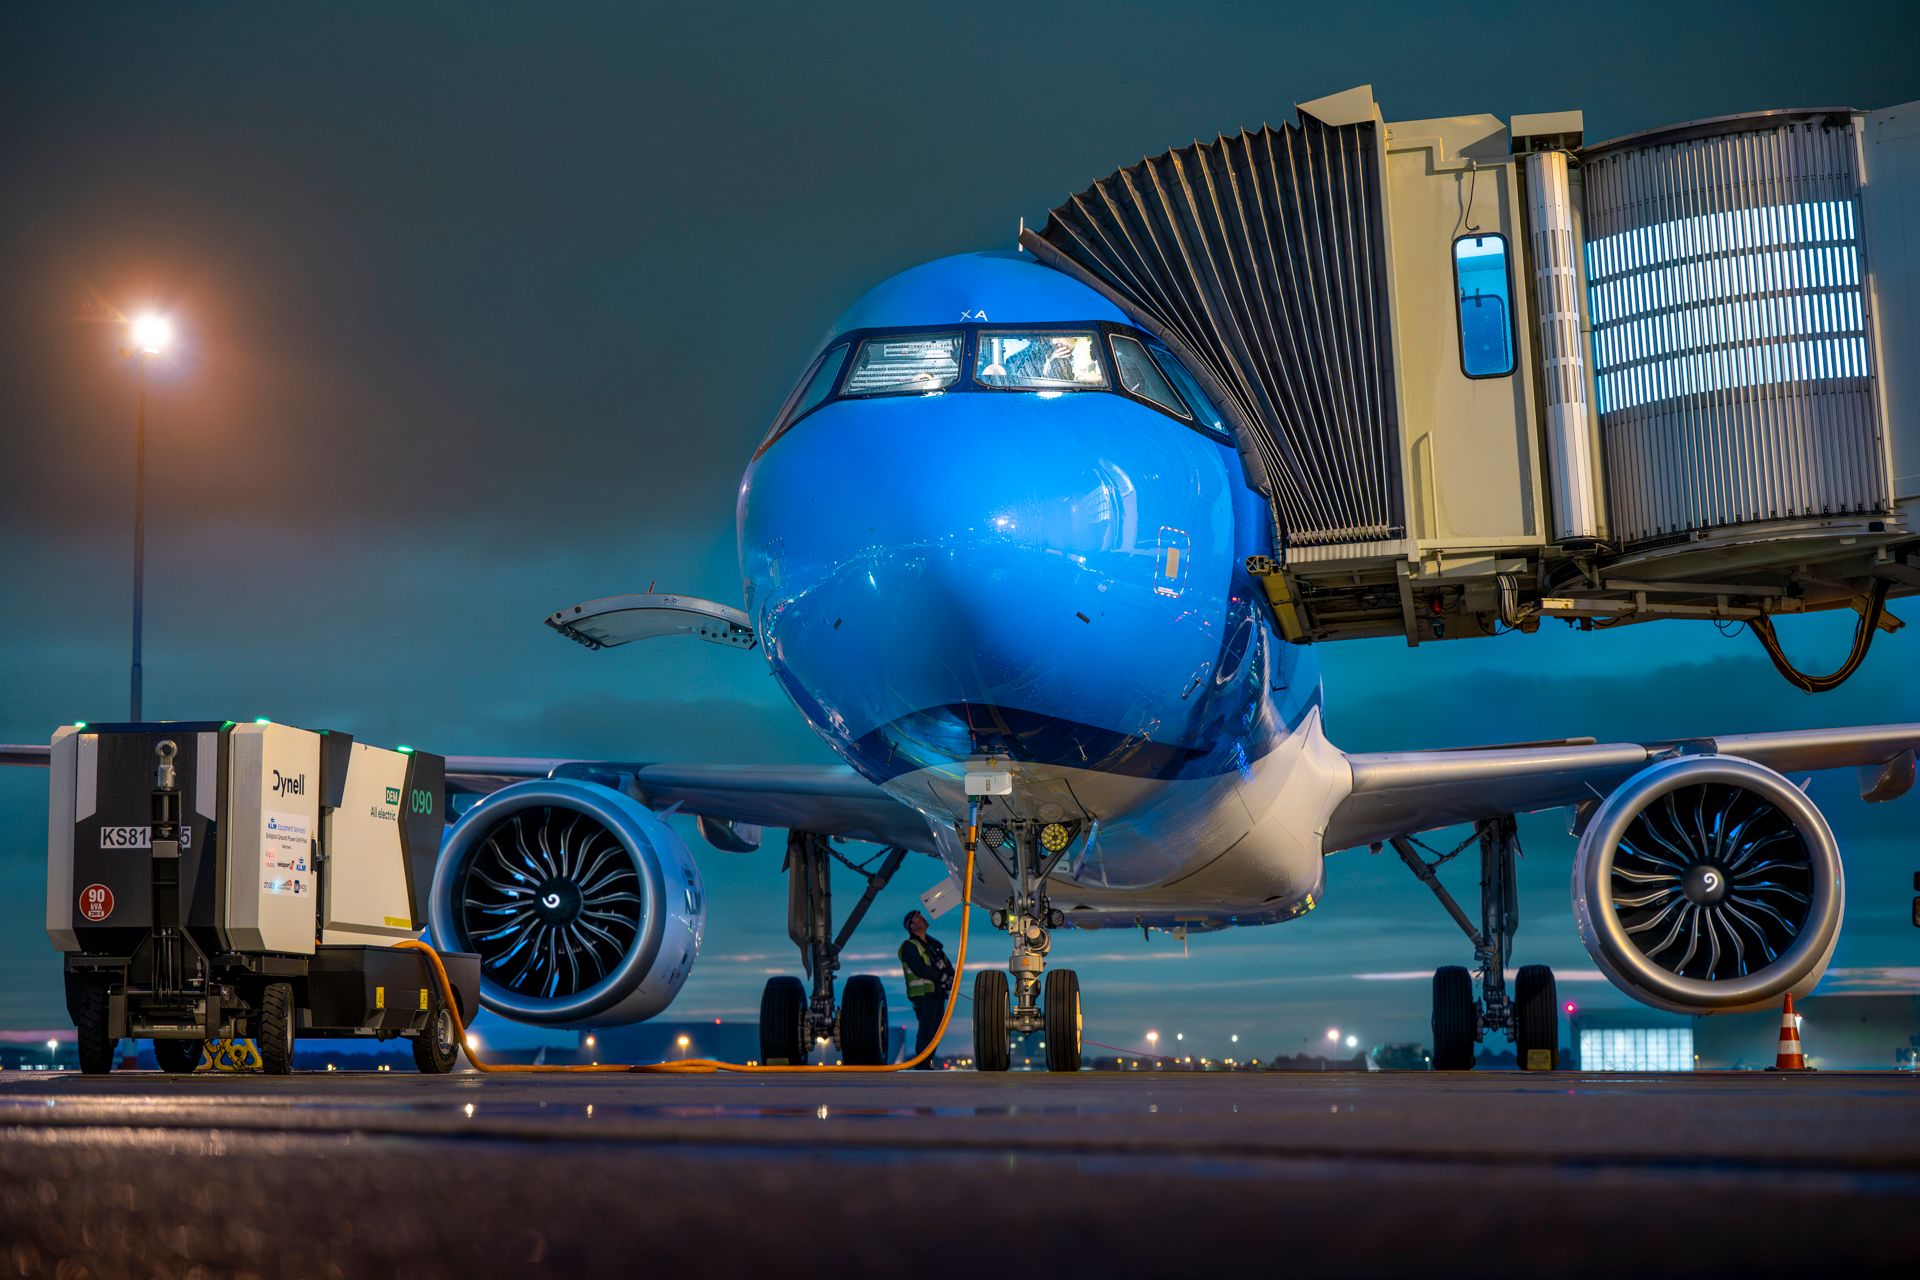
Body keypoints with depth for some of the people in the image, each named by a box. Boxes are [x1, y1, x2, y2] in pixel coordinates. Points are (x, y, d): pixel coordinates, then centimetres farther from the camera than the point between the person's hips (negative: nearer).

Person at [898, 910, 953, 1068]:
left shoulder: (934, 945, 21)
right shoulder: (909, 946, -5)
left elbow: (949, 967, 14)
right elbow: (920, 969, -18)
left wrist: (950, 978, -8)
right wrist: (941, 975, -10)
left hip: (938, 994, 8)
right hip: (923, 995, -8)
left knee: (935, 1031, 8)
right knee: (926, 1031, -12)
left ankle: (927, 1065, 14)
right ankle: (921, 1067, -10)